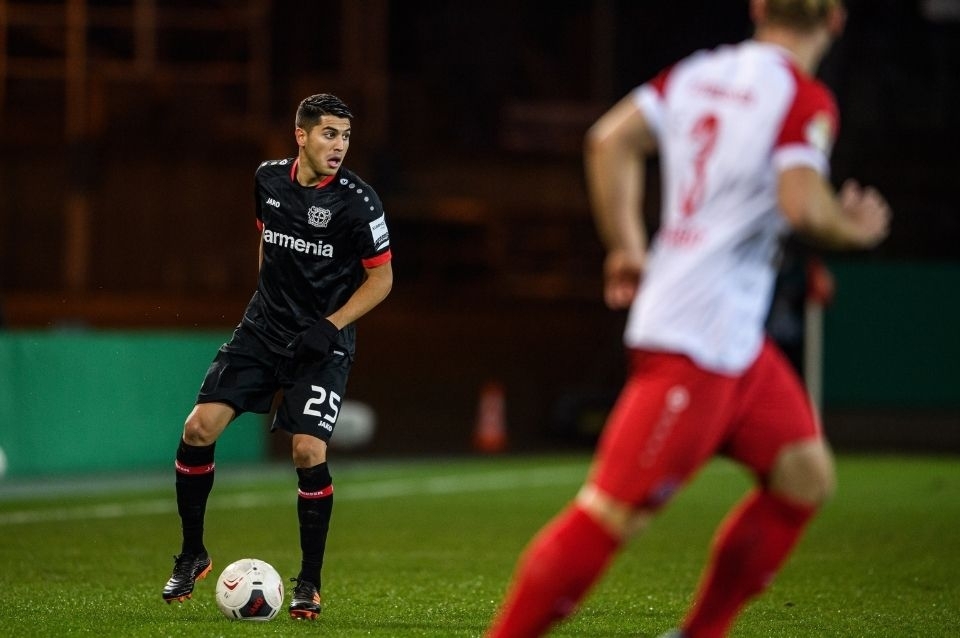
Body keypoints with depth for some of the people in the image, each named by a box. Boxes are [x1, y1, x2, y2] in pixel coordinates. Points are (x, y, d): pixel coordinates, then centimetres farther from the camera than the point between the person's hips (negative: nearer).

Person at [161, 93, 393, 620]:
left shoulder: (357, 201, -14)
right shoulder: (269, 179, 0)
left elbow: (382, 277, -7)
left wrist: (330, 325, -16)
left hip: (322, 343, -4)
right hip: (263, 329, 4)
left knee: (309, 450, -17)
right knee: (199, 427, -8)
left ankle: (309, 583, 1)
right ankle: (192, 554, 11)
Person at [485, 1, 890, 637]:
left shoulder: (697, 73, 10)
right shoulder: (806, 101, -11)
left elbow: (612, 138, 6)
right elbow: (802, 205, -23)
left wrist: (627, 248, 12)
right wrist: (854, 229, -3)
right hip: (696, 342, -9)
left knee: (806, 478, 15)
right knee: (613, 513, -8)